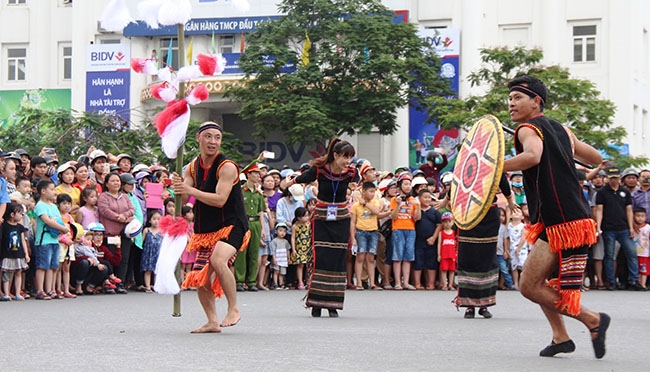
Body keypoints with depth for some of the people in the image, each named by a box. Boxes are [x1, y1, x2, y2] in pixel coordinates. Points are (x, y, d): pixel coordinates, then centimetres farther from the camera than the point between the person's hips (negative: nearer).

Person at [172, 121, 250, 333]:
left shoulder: (227, 167, -14)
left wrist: (191, 190, -29)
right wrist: (178, 186, -18)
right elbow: (183, 200, 4)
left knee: (218, 260, -31)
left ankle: (234, 309, -16)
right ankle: (212, 322, 19)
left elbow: (220, 200, -23)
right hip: (206, 229, 7)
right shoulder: (193, 168, 7)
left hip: (231, 226, -7)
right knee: (200, 278, 4)